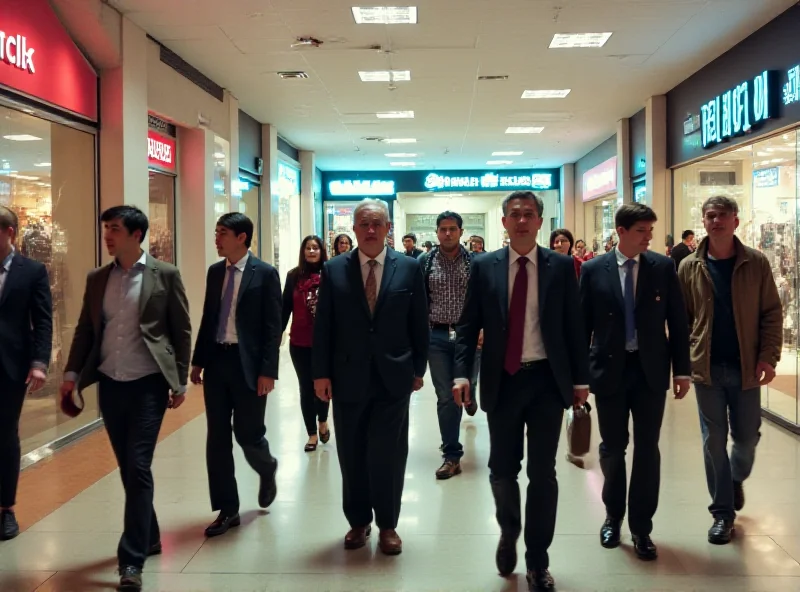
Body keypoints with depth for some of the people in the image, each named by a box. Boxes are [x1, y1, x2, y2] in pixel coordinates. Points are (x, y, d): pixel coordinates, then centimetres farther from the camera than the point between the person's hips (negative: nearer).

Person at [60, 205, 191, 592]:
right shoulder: (97, 279, 9)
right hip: (110, 384, 5)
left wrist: (179, 382, -4)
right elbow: (85, 329, 13)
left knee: (138, 468, -7)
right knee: (127, 468, 13)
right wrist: (72, 374, 2)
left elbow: (182, 331, -2)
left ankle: (131, 559, -1)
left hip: (148, 384, -5)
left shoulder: (165, 275, -4)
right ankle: (149, 538, 30)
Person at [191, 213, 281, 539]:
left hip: (248, 362, -5)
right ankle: (227, 510, 17)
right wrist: (198, 361, 10)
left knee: (248, 433, 1)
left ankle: (267, 471, 36)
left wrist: (267, 371, -14)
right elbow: (207, 319, 14)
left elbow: (273, 326, -10)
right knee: (217, 438, 6)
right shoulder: (215, 272, 10)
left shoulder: (265, 273, -7)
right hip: (216, 360, 5)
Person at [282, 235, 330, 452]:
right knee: (306, 387, 7)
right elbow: (285, 308, 3)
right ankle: (312, 434, 19)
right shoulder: (294, 276, 0)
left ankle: (323, 421, 39)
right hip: (300, 342, 1)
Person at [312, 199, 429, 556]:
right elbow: (323, 326, 1)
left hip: (393, 377, -1)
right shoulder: (334, 270, 2)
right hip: (348, 377, 1)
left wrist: (418, 369, 3)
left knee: (388, 453, 3)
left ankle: (387, 524, 20)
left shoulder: (409, 269, 1)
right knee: (352, 455, 10)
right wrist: (321, 373, -2)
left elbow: (419, 324, 4)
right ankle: (358, 521, 27)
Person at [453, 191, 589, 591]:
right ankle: (508, 531, 39)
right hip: (503, 380, 1)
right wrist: (462, 374, -9)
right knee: (501, 468, 8)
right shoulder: (484, 267, 2)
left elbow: (573, 326, 3)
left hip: (547, 379, 0)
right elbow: (468, 325, 2)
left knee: (542, 472, 5)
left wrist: (580, 378, 0)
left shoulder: (561, 266, 1)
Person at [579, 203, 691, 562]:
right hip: (609, 369, 0)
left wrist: (682, 369, -1)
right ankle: (613, 516, 31)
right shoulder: (593, 269, -3)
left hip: (651, 370, 1)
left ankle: (641, 528, 18)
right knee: (612, 448, 10)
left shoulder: (663, 267, 0)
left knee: (647, 450, 5)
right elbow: (583, 323, 1)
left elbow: (677, 321, 3)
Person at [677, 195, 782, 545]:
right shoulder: (689, 267, 0)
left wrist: (769, 356, -10)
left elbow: (772, 313, -1)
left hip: (746, 366, 0)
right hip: (706, 368, 0)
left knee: (747, 437, 10)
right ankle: (722, 513, 18)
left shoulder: (756, 263, -1)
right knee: (714, 440, 6)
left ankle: (737, 479, 43)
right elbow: (680, 319, 2)